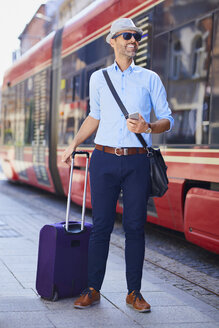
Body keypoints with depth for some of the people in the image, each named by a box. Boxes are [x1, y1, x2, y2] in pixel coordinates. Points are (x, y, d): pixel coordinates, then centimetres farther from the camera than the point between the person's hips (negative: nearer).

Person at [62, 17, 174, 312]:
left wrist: (147, 127, -14)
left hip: (136, 161, -1)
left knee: (135, 227, 1)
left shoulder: (150, 78, 8)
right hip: (104, 159, 1)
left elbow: (167, 120, 6)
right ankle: (93, 289, 11)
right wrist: (74, 144, 20)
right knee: (101, 226, 1)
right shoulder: (98, 78, 12)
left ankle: (134, 292, 11)